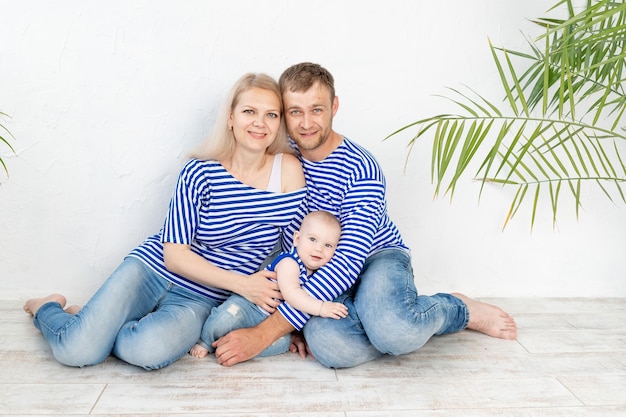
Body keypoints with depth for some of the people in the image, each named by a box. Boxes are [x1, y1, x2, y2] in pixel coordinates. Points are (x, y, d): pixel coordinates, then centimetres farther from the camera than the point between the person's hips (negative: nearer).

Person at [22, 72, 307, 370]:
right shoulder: (201, 171, -11)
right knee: (76, 352, -15)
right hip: (152, 270, -1)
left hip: (199, 299, 1)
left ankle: (92, 323, 6)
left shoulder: (289, 172, -7)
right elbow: (175, 254, -12)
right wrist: (241, 283, -20)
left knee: (148, 351, -30)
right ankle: (47, 309, 22)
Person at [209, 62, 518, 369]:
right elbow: (278, 236, 1)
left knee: (391, 328, -38)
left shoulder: (361, 170, -21)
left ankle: (458, 309, -3)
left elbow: (348, 263, -29)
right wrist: (295, 319, -9)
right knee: (328, 344, -34)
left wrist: (265, 333, -33)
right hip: (322, 272, 3)